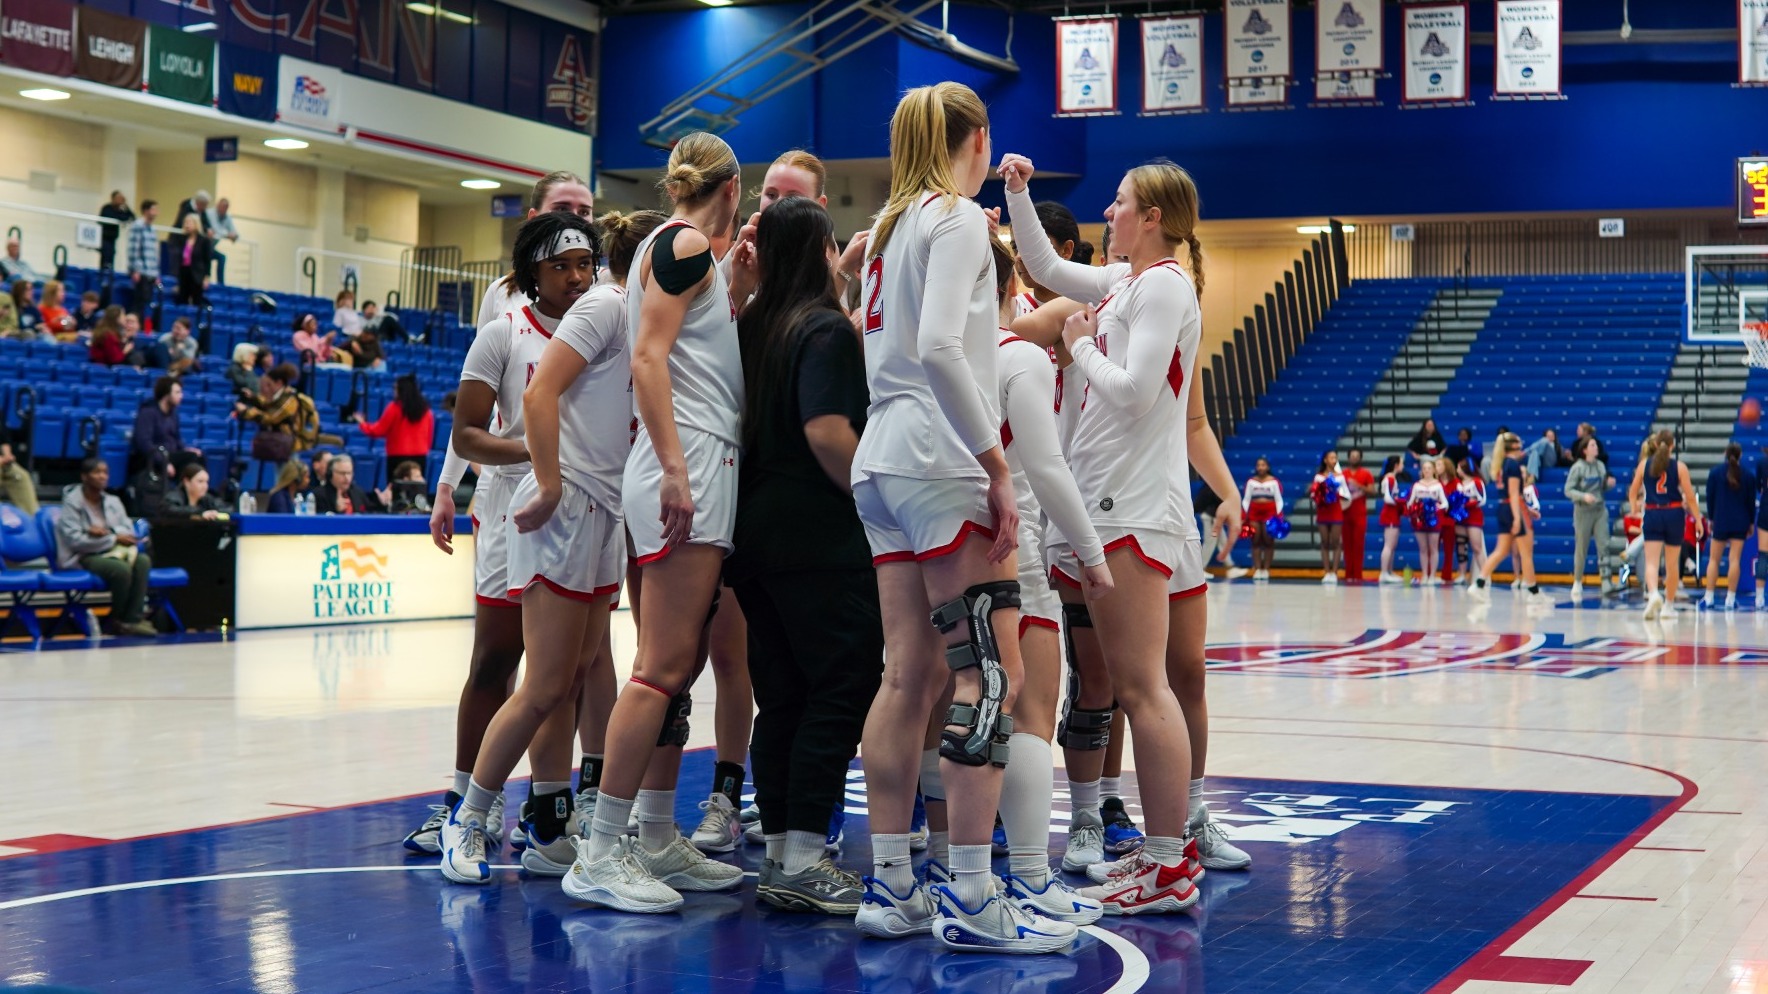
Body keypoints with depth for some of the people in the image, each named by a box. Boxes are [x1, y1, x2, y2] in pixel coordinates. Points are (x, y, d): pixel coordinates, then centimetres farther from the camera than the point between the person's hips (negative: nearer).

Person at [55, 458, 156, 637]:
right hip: (83, 558, -6)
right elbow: (75, 540, -15)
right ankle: (118, 620, -11)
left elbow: (129, 532, 5)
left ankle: (133, 619, -27)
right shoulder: (72, 502, -5)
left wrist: (106, 532, -16)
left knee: (142, 560, -26)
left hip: (112, 552, 6)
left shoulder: (112, 501, 14)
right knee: (122, 569, -34)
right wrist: (114, 538, -16)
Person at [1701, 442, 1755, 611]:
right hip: (1740, 521, 1)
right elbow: (1751, 501, 5)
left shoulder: (1715, 472, -3)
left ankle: (1708, 599, 2)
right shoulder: (1748, 475, 0)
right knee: (1735, 560, 0)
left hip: (1720, 521, -1)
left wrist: (1712, 518, 12)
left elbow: (1710, 497, 1)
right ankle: (1731, 600, 0)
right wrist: (1751, 523, 14)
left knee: (1713, 559, 6)